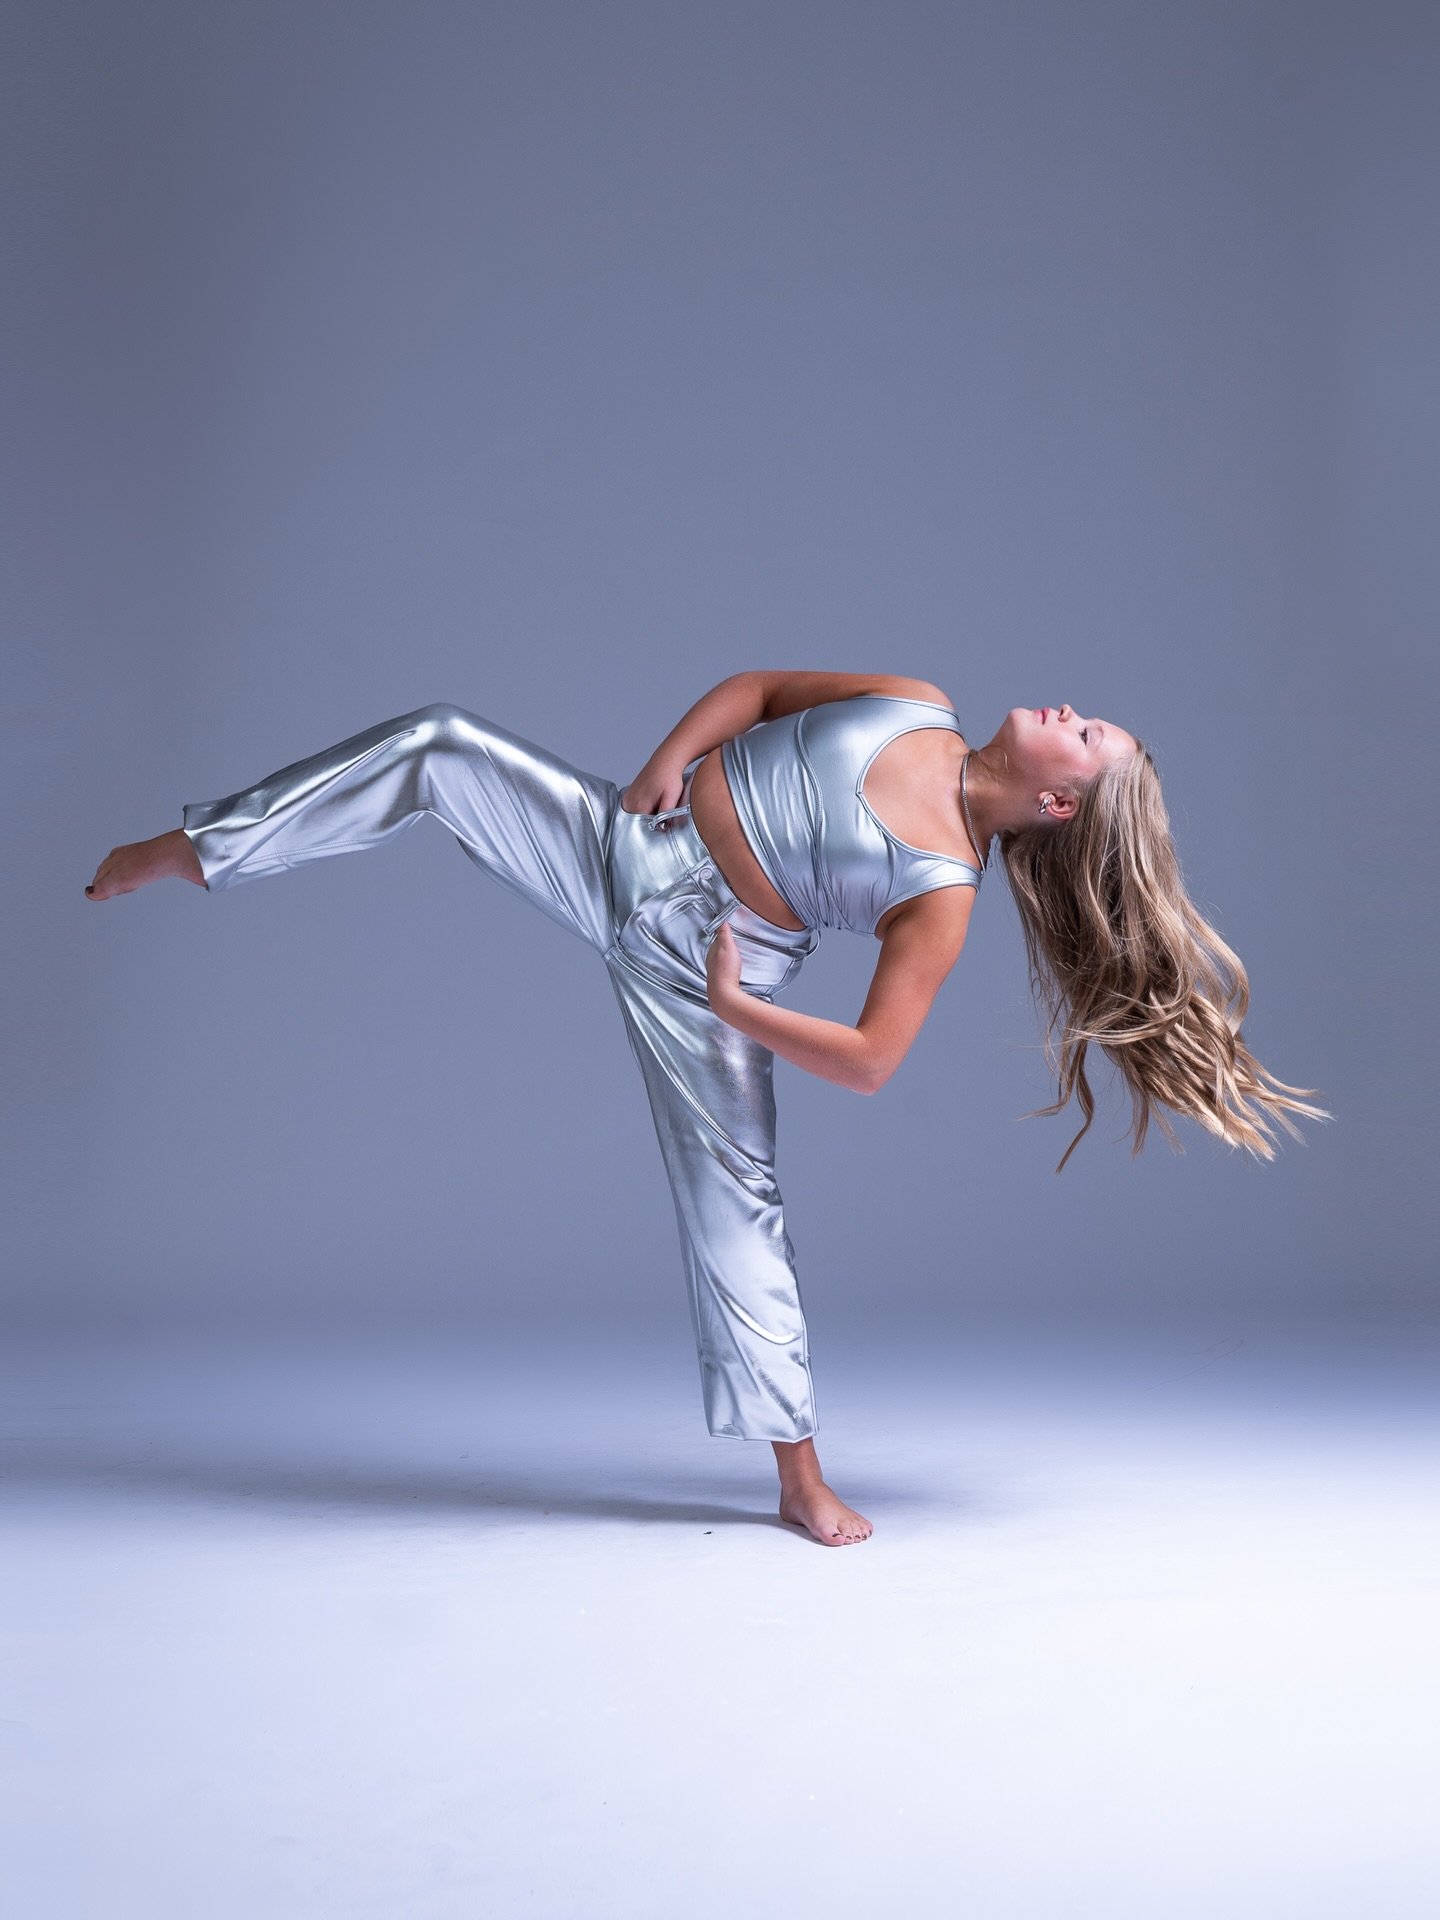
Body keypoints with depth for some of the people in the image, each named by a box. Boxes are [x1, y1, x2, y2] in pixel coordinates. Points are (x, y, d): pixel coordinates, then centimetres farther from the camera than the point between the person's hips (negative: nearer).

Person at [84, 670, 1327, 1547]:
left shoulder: (945, 889, -15)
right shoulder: (917, 711, -2)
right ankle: (193, 851, 7)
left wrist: (731, 1005, -13)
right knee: (438, 747, -8)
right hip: (627, 846, 5)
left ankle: (801, 1478, 11)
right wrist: (671, 753, -9)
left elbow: (868, 1060, -19)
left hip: (695, 958, -4)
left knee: (735, 1196, -4)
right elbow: (761, 686, 8)